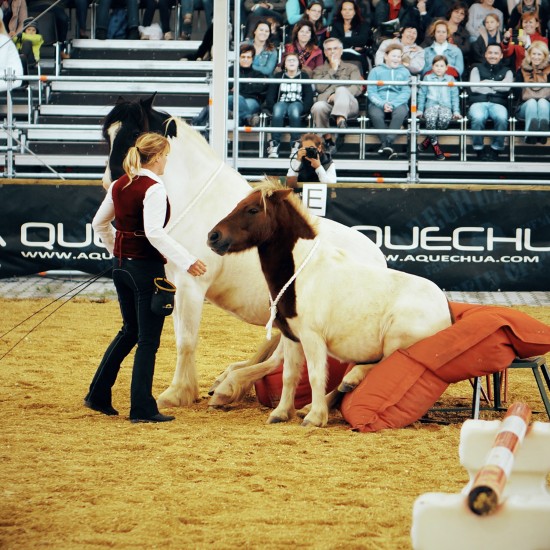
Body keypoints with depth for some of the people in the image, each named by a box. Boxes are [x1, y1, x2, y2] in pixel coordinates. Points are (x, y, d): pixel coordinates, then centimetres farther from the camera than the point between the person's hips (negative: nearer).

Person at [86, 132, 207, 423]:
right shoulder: (153, 189, -17)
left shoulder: (119, 186, 7)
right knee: (148, 338, 1)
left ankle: (98, 394, 23)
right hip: (147, 267, -8)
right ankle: (142, 408, 3)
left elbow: (99, 223, 17)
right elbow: (154, 233, -28)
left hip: (121, 266, 8)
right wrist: (186, 261, -26)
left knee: (130, 331, 22)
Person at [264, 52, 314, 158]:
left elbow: (309, 97, 4)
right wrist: (273, 107, -10)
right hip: (282, 102, 1)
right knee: (278, 111, -37)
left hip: (297, 103, -1)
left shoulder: (304, 76, 15)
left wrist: (303, 108, -13)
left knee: (294, 110, -38)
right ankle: (274, 144, -45)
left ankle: (295, 145, -42)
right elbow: (270, 97, 9)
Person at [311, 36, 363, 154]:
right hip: (327, 103, 1)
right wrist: (333, 69, 9)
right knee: (318, 107, -37)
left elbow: (357, 88, 7)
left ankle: (341, 121, -62)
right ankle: (328, 140, -30)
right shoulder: (319, 70, 29)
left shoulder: (352, 68, 27)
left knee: (341, 89, -37)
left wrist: (339, 94, -11)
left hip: (348, 105, -1)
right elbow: (320, 88, 7)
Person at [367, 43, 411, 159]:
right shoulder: (376, 71, 13)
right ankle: (386, 144, -31)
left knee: (401, 113, -35)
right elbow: (371, 92, 3)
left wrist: (392, 104, -15)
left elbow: (406, 92, 3)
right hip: (378, 103, 0)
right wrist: (382, 104, -16)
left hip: (398, 103, 0)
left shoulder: (404, 72, 16)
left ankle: (388, 142, -38)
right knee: (375, 114, -34)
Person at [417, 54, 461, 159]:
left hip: (445, 106, 0)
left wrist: (456, 111, 2)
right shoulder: (427, 78, 17)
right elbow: (422, 95, 16)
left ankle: (427, 141, -20)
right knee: (430, 118, -38)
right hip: (431, 106, 0)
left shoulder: (450, 79, 18)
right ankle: (435, 144, -24)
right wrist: (420, 110, 6)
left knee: (445, 118, -37)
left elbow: (454, 96, 14)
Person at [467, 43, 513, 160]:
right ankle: (479, 149, -22)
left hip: (498, 104, 1)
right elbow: (474, 87, 3)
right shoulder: (477, 69, 21)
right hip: (479, 103, 0)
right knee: (478, 118, -38)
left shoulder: (506, 71, 22)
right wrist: (496, 88, 3)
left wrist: (487, 82, 4)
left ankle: (495, 149, -21)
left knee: (502, 118, -37)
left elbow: (506, 87, 0)